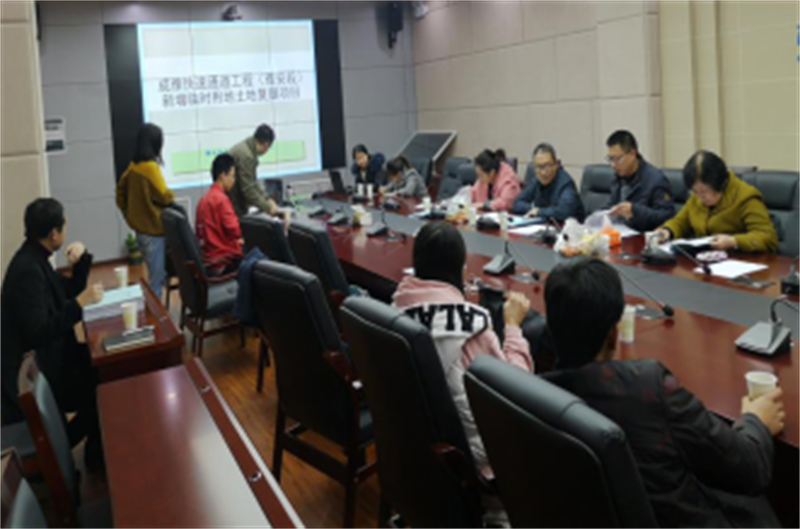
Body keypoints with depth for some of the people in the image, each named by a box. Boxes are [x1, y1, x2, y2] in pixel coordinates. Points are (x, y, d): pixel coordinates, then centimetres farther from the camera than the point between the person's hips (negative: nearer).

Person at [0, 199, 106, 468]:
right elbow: (39, 333, -31)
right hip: (30, 374, -9)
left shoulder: (34, 259, 5)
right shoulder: (27, 270, -25)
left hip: (42, 356, 9)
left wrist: (82, 258, 0)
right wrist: (80, 303, -29)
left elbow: (71, 291, 16)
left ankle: (98, 445, 18)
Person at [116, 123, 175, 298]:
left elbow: (120, 194, 14)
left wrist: (131, 215, 20)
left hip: (140, 229, 8)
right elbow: (164, 197, -18)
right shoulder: (151, 167, -19)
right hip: (154, 230, -8)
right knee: (157, 278, 1)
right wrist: (171, 195, 3)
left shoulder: (133, 166, 5)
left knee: (155, 275, 20)